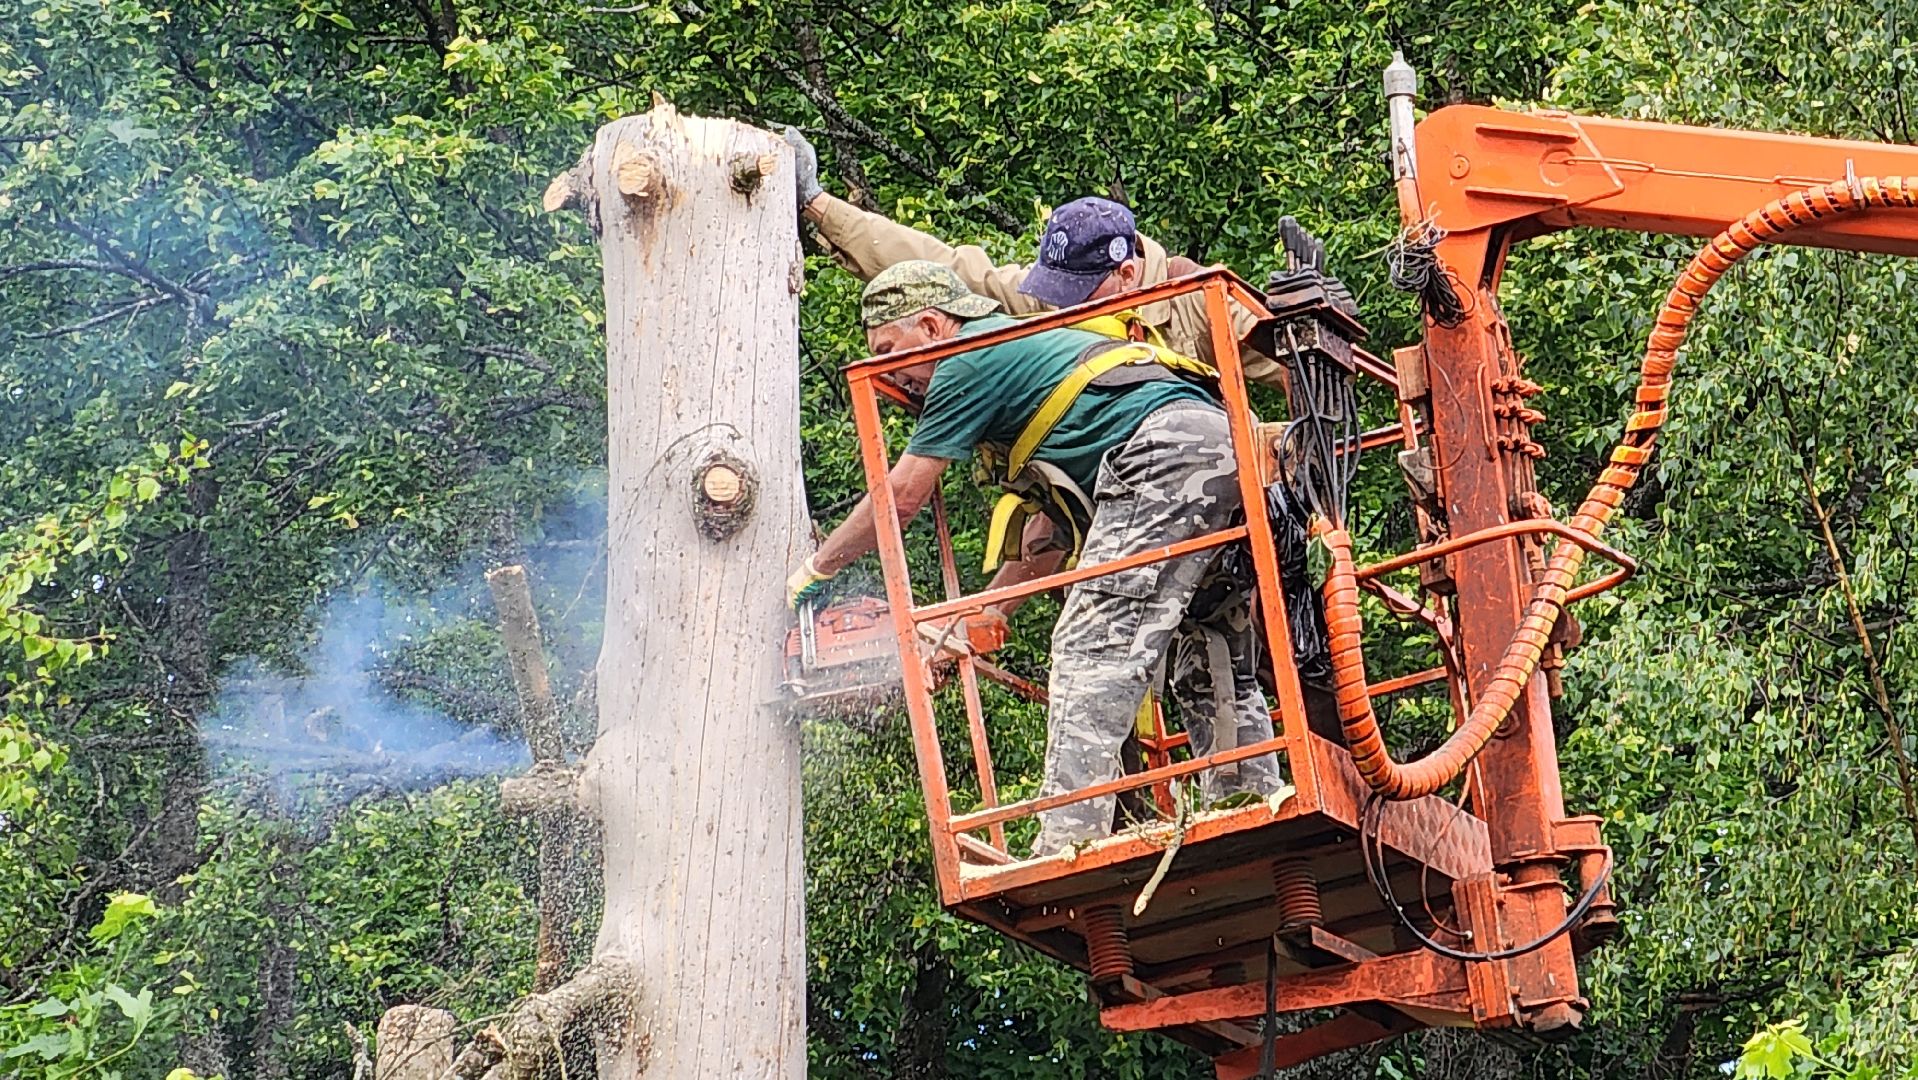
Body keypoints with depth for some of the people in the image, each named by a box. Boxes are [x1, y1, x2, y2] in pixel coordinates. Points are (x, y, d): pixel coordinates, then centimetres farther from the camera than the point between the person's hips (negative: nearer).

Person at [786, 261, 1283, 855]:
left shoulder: (969, 361, 5)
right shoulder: (1024, 348, 32)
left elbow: (901, 495, 6)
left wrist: (814, 570, 18)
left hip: (1166, 448, -10)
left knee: (1093, 648, -13)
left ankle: (1069, 837, -22)